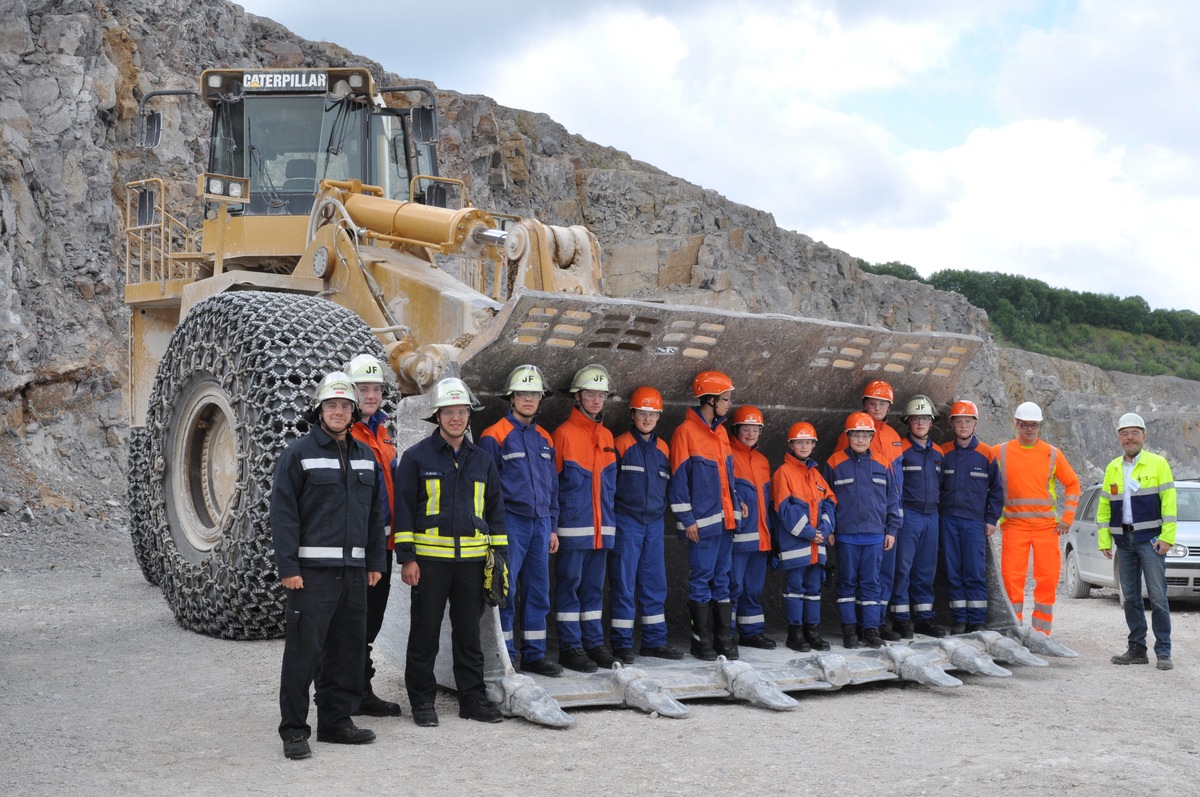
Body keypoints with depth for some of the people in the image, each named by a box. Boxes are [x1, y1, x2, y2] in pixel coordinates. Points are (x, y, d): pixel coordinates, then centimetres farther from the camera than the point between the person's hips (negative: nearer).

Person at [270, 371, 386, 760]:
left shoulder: (366, 457, 14)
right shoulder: (298, 454, -3)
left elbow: (375, 513, 18)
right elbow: (283, 513, -7)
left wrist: (375, 562, 13)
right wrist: (287, 567, -13)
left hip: (354, 570, 6)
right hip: (312, 570, -6)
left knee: (348, 648, 10)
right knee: (303, 651, -6)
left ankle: (337, 721, 21)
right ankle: (294, 730, 1)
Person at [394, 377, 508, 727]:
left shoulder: (482, 459, 12)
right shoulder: (416, 457, 0)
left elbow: (495, 508, 17)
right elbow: (404, 507, -2)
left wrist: (499, 553, 10)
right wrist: (406, 557, -7)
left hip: (472, 560, 3)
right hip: (429, 559, -3)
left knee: (469, 632, 10)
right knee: (425, 632, 3)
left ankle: (472, 698, 18)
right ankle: (422, 701, 13)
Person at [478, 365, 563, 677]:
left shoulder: (544, 438, 15)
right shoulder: (495, 435, -4)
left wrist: (552, 527, 16)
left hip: (540, 523, 6)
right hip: (510, 522, -6)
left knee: (538, 591, 8)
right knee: (505, 591, -5)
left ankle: (534, 654, 16)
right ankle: (504, 658, 2)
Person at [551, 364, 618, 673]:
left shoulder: (607, 437, 14)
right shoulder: (563, 434, -6)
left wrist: (610, 519, 12)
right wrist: (552, 524, -11)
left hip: (602, 528, 6)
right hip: (572, 527, -6)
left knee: (594, 586, 11)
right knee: (569, 584, -1)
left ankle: (594, 643, 17)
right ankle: (570, 647, 3)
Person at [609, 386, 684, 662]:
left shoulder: (662, 448, 12)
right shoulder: (621, 445, -3)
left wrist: (662, 511, 13)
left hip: (654, 523, 5)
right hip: (627, 522, -5)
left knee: (655, 583, 8)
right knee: (624, 583, -3)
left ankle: (655, 640, 17)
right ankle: (621, 643, 3)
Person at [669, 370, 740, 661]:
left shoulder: (721, 432, 14)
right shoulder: (686, 432, -9)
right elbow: (678, 479, -11)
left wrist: (734, 510, 15)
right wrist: (687, 519, -13)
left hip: (725, 518, 7)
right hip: (702, 521, -7)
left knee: (722, 577, 10)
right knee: (701, 578, -1)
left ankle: (724, 637, 16)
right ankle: (702, 641, 6)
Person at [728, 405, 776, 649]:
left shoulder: (762, 461, 19)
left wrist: (768, 530, 20)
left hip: (759, 535, 8)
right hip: (736, 534, -7)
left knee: (754, 586, 13)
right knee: (733, 585, -8)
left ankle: (752, 631, 21)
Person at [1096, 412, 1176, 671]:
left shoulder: (1158, 463, -1)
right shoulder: (1112, 469, 13)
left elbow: (1169, 502, -6)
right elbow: (1104, 506, 15)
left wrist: (1166, 537, -13)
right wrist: (1104, 540, 8)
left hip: (1150, 538, -5)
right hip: (1124, 540, 5)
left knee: (1157, 596, -7)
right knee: (1130, 598, 8)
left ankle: (1163, 652, -3)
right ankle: (1137, 649, 15)